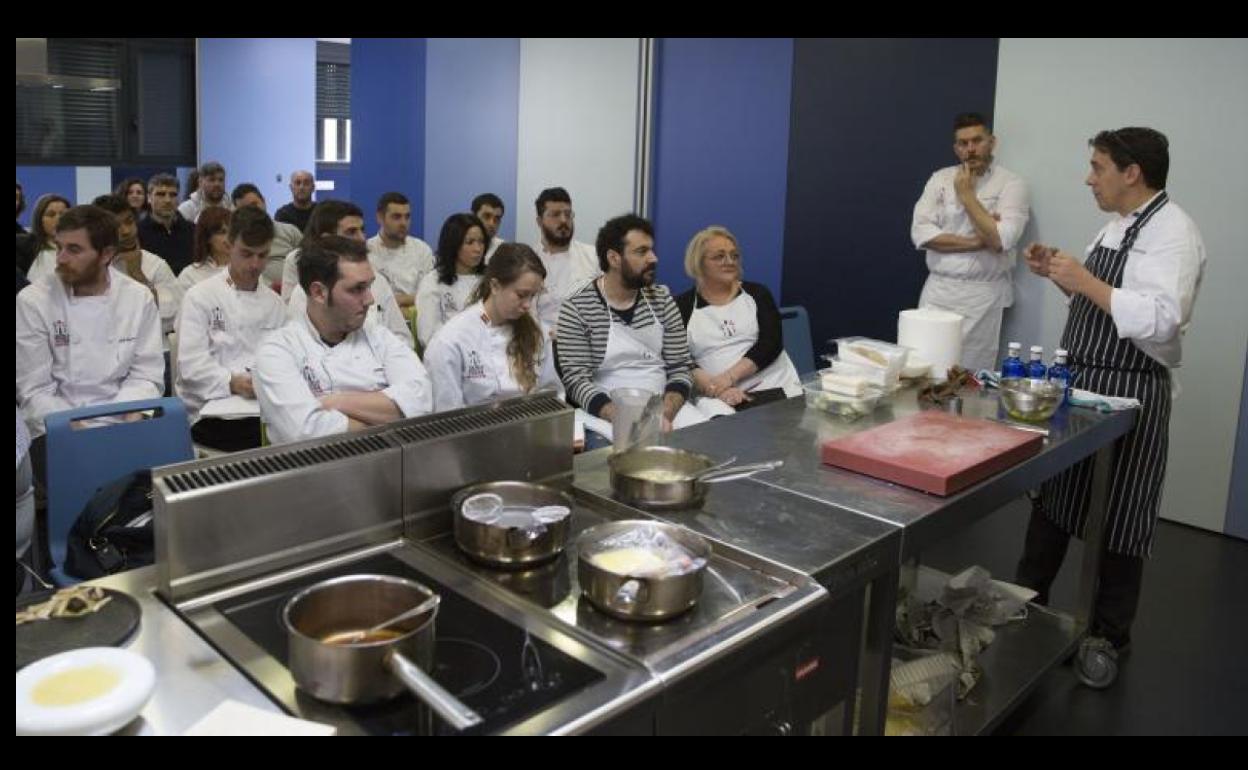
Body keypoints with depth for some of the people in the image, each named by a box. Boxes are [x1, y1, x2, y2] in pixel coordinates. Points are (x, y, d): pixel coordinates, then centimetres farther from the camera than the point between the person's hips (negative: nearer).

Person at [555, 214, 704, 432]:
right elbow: (576, 381, -11)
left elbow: (680, 369, 5)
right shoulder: (577, 309, -6)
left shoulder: (662, 299, 7)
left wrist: (664, 414, -15)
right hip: (609, 413, -4)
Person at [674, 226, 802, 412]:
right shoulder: (683, 305, 9)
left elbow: (771, 342, 0)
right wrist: (715, 387, -17)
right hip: (718, 397, -2)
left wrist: (729, 376, -14)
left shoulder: (757, 293, 13)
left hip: (775, 387, 2)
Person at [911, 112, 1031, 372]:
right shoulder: (941, 179, 7)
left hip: (982, 295, -3)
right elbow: (921, 233, -5)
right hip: (938, 291, 3)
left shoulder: (1011, 183, -2)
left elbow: (1001, 240, -16)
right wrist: (977, 242, -12)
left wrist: (967, 195, -11)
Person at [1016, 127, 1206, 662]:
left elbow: (1160, 320, -28)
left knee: (1118, 517, 3)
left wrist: (1085, 281, -26)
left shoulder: (1172, 232, -16)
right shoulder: (1119, 226, 14)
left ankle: (1111, 634, 20)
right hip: (1079, 381, 9)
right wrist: (1059, 273, 6)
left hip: (1128, 393, -9)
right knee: (1053, 494, 17)